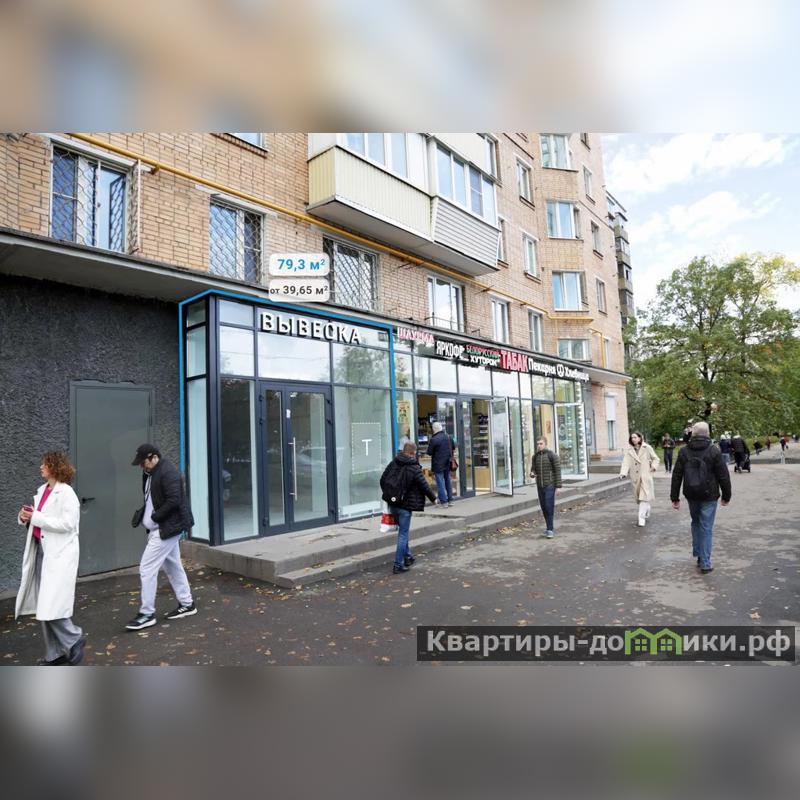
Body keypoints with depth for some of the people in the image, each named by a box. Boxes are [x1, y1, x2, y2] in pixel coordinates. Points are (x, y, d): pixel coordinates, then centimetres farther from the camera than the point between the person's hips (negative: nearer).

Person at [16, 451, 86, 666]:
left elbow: (68, 523, -20)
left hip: (59, 555, -8)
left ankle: (74, 639, 14)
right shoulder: (42, 490, 11)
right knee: (44, 606, 12)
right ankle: (55, 653, 24)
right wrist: (26, 517, -1)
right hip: (41, 550, 8)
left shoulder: (66, 493, -12)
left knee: (52, 606, -8)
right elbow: (38, 518, 19)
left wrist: (36, 517, -19)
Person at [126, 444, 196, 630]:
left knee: (147, 568, -6)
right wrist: (144, 516, 4)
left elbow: (173, 501, -25)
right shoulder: (149, 473, 10)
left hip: (167, 528, -10)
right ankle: (186, 604, 27)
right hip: (161, 528, 10)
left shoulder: (167, 472, -19)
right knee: (173, 566, 16)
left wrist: (154, 517, -18)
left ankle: (147, 614, 5)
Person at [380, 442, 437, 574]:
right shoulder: (414, 468, -15)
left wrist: (387, 493, 22)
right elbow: (424, 486, -9)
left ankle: (407, 556, 33)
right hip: (405, 505, -6)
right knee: (403, 534, 2)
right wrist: (433, 498, 7)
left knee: (403, 531, 23)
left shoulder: (393, 463, 2)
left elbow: (383, 480, 8)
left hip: (392, 503, 6)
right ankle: (398, 565, 5)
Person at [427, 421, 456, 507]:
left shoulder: (433, 439, -17)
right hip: (447, 464, 7)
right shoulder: (448, 437, 5)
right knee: (448, 481, 15)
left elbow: (429, 452, -11)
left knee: (440, 482, -1)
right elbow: (453, 448, 17)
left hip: (438, 465, -6)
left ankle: (443, 501, -1)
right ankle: (450, 500, 21)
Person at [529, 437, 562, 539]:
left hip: (550, 485, -5)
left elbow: (557, 471, -8)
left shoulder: (552, 455, -8)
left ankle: (550, 529, -5)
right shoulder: (535, 456, 7)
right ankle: (550, 527, 21)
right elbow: (533, 469, 13)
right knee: (544, 507, 9)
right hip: (540, 486, 5)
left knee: (549, 507, -9)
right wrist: (532, 474, -12)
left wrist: (558, 486, -12)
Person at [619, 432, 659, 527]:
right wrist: (623, 473, -19)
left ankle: (642, 518, -6)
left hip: (645, 477, -3)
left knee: (644, 497, -9)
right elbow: (626, 462, -6)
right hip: (635, 478, 3)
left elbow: (655, 458, 10)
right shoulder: (629, 451, 4)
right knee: (638, 497, 11)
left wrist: (654, 466, -8)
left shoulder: (647, 448, -1)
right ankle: (646, 514, 34)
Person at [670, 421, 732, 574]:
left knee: (696, 523, 23)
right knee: (706, 528, 2)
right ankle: (705, 563, 4)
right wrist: (726, 496, 5)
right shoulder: (714, 451, -9)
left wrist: (675, 497, 7)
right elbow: (723, 475, -7)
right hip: (709, 496, -3)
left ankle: (698, 554, 26)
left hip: (691, 495, 3)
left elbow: (676, 476, 1)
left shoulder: (684, 452, -1)